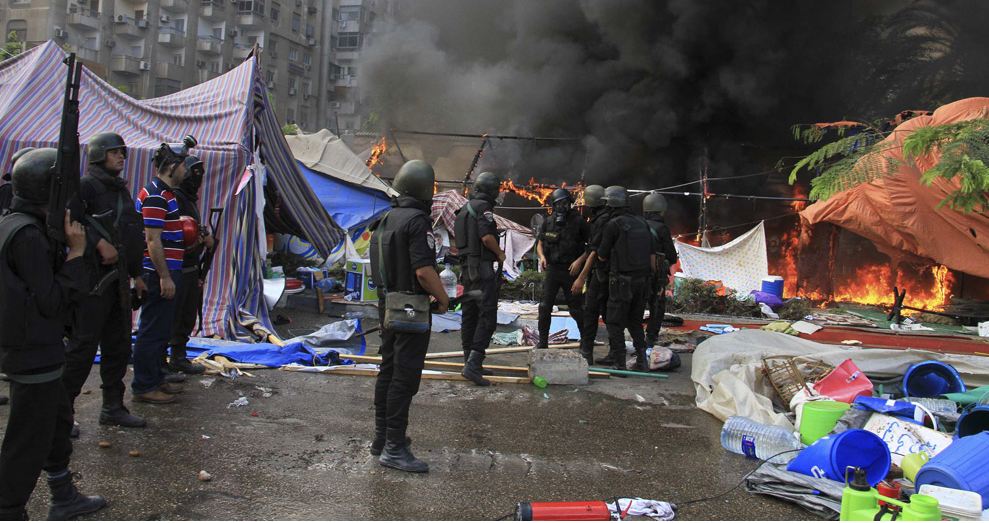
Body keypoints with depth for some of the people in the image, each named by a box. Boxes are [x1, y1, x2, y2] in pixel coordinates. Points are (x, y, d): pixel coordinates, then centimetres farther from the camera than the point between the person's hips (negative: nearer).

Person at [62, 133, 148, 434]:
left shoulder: (121, 189, 18)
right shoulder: (86, 186, -9)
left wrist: (136, 274, 24)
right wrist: (99, 243, -27)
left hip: (118, 280, 9)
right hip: (93, 281, -9)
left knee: (118, 346, 13)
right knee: (83, 347, -6)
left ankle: (113, 408, 24)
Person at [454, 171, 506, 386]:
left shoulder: (465, 208, 17)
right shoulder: (483, 207, -11)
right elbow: (487, 237, -22)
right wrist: (500, 253, -5)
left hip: (467, 267, 10)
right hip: (482, 267, -10)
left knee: (470, 316, 11)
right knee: (487, 317, -12)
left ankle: (469, 362, 17)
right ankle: (473, 364, -20)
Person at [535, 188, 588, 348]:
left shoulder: (579, 222, -4)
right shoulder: (549, 222, 7)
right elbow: (540, 243, 15)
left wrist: (579, 260, -16)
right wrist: (542, 256, -5)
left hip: (571, 271, -3)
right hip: (552, 269, 3)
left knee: (575, 308, 3)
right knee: (544, 307, -1)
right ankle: (542, 342, 9)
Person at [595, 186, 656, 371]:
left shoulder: (613, 225, -9)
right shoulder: (642, 223, 10)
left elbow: (602, 256, -2)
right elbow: (652, 255, 10)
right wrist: (651, 279, 15)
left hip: (623, 281, -6)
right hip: (643, 280, 6)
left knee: (615, 323, 4)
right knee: (635, 322, 19)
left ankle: (619, 364, 2)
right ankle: (642, 360, 14)